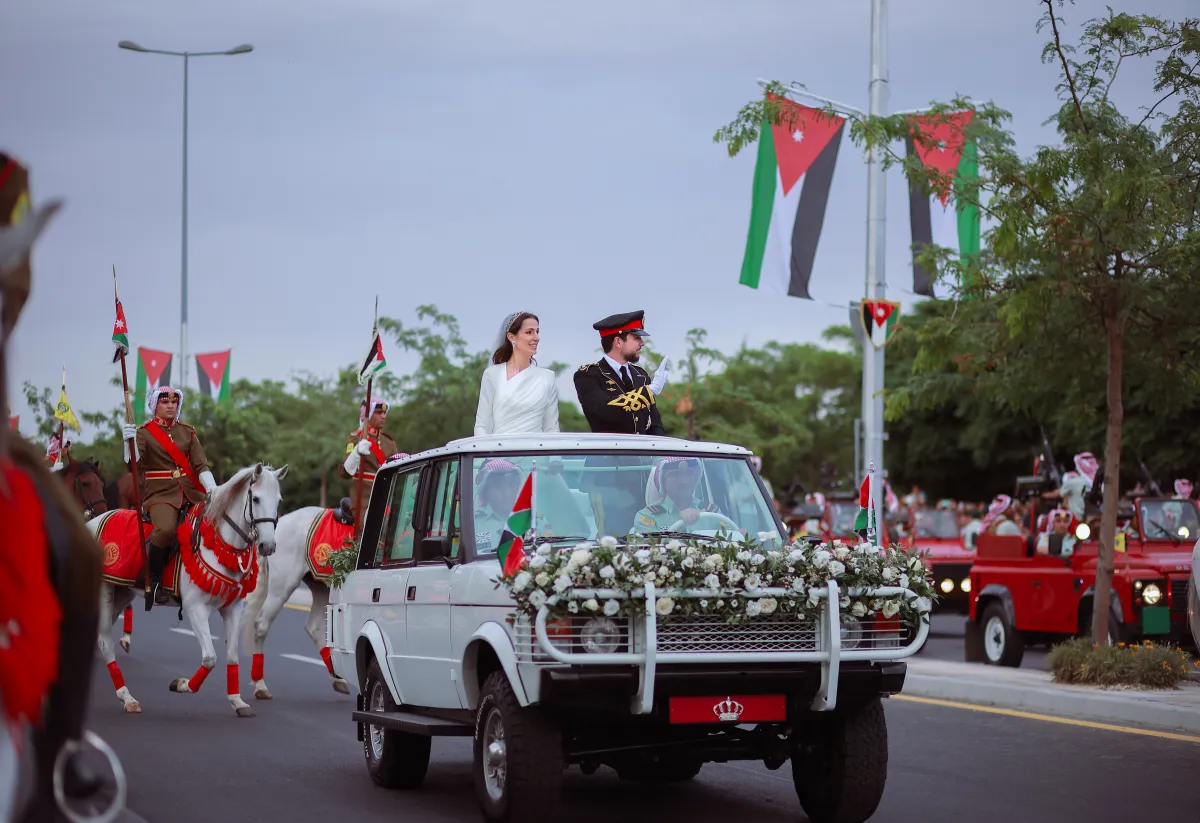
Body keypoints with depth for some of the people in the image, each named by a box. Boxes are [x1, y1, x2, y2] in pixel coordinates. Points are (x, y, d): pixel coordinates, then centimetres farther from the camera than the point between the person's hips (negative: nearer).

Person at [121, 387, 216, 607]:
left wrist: (212, 488, -9)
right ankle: (154, 581, -15)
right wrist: (129, 442, -30)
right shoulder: (144, 432, 3)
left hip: (191, 493, 5)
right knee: (166, 528, -35)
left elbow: (201, 465, 8)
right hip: (160, 495, -5)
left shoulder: (188, 432, 15)